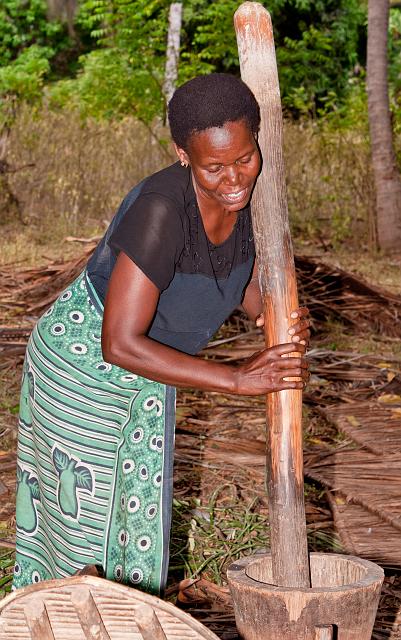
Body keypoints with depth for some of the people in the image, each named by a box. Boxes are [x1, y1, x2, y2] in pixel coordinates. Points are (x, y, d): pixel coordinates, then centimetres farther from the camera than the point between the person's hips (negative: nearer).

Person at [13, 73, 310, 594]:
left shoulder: (251, 192, -15)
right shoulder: (161, 210, -36)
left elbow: (251, 287, 1)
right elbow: (120, 344, -37)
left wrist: (285, 319, -23)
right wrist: (236, 378, -36)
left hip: (146, 369, 7)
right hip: (83, 362, -7)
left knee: (139, 511, 19)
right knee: (85, 518, 5)